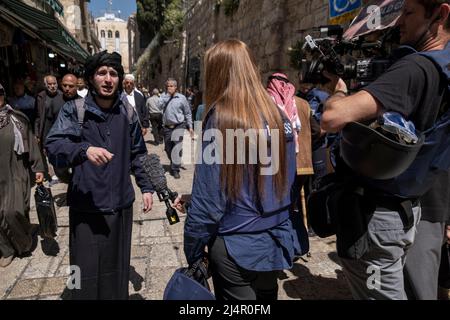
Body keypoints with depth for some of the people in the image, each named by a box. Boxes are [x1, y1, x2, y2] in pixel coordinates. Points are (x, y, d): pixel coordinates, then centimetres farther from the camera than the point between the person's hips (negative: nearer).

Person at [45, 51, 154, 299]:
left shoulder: (128, 113, 6)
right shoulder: (73, 110, -3)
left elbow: (137, 154, 13)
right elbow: (53, 146, -17)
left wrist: (146, 186, 6)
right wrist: (85, 149, -35)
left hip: (120, 205, 3)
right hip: (85, 207, -2)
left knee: (117, 269, 16)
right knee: (86, 272, 5)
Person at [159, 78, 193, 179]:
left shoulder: (181, 98, 0)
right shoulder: (164, 97, 6)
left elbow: (188, 113, 5)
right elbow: (160, 105, -16)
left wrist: (190, 126, 2)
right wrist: (168, 95, -12)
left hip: (179, 126, -3)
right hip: (167, 127, 3)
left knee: (177, 148, -11)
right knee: (168, 149, 14)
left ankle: (175, 169, -1)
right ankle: (173, 163, 38)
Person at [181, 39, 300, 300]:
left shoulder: (221, 120, -18)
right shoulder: (279, 117, -1)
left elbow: (208, 200, -19)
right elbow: (286, 182, 7)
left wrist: (193, 254, -6)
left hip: (236, 249, -6)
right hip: (276, 244, 6)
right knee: (266, 296, 26)